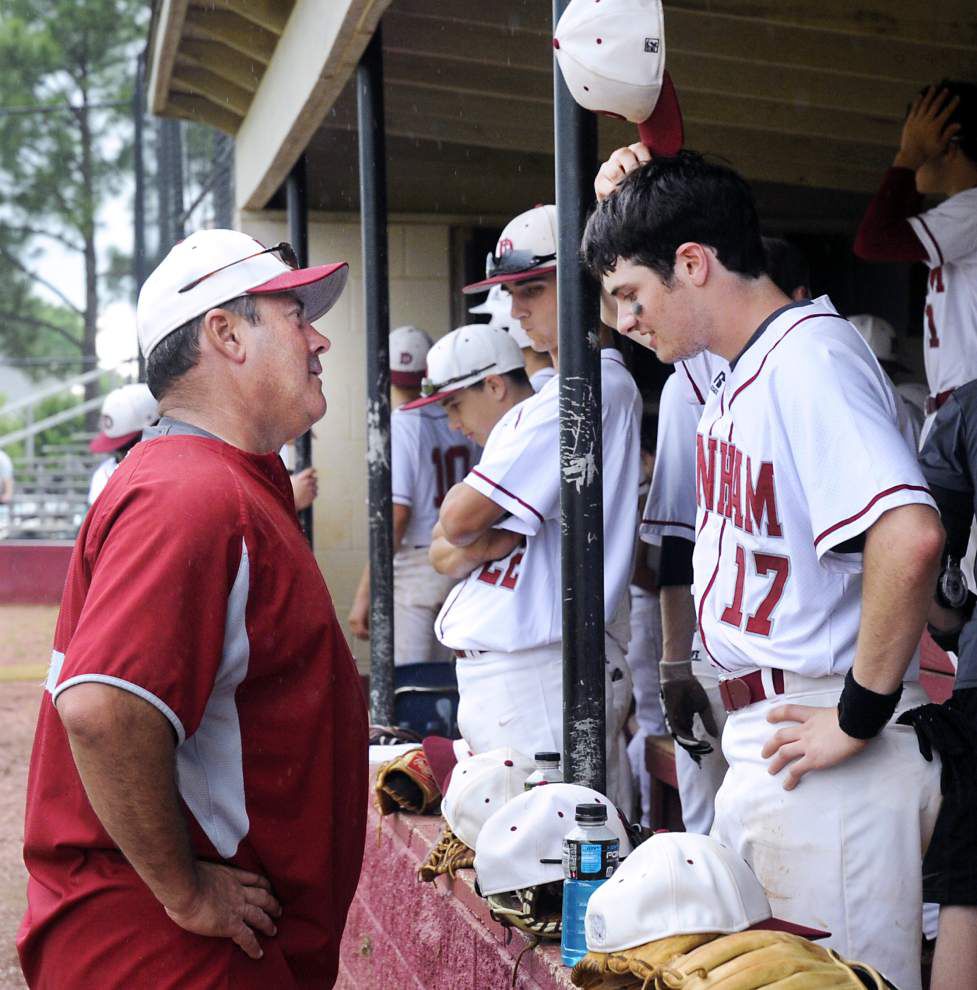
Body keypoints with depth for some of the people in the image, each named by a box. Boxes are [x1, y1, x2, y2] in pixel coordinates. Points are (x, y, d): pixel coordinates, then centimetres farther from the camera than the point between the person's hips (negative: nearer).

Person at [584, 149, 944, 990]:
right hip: (759, 746, 10)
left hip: (832, 762, -10)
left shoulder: (808, 353, -18)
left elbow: (910, 537, -31)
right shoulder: (739, 368, 12)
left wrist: (862, 717, -24)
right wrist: (627, 202, 15)